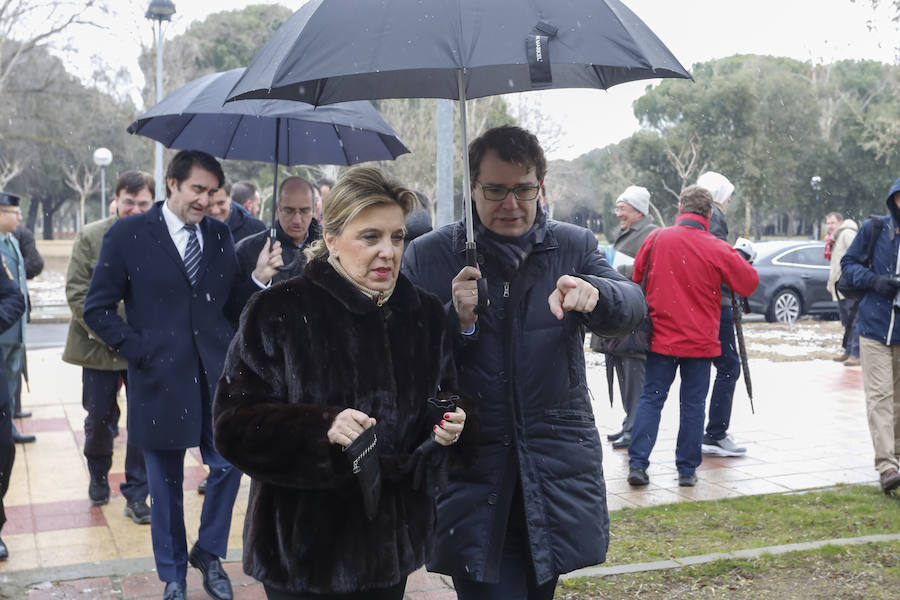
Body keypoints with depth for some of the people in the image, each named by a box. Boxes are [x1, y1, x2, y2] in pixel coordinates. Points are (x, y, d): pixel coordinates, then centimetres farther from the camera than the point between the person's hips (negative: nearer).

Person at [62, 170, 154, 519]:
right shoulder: (91, 237, -3)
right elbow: (76, 291, -6)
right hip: (100, 348, 1)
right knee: (99, 420, 15)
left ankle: (136, 495, 16)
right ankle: (98, 477, 41)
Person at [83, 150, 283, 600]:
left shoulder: (219, 235, 7)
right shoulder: (128, 235, -5)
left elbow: (231, 305, 6)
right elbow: (97, 309, -3)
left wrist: (257, 278, -12)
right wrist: (138, 350, -11)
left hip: (217, 376, 3)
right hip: (160, 378, -3)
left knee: (228, 467, 6)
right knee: (165, 485, 10)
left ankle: (209, 554, 31)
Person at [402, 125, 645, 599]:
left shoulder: (575, 247, 6)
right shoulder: (428, 256, 2)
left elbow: (631, 307, -10)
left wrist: (593, 293, -32)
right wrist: (456, 319, -19)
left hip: (557, 468, 2)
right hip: (470, 471, -2)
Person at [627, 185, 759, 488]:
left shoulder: (655, 239, -4)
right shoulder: (717, 250, -10)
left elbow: (636, 281, 7)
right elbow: (749, 284, 0)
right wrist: (745, 256, 17)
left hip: (661, 337, 1)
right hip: (700, 341, -1)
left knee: (651, 398, 8)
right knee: (693, 404, 8)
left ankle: (637, 463, 2)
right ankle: (687, 470, 14)